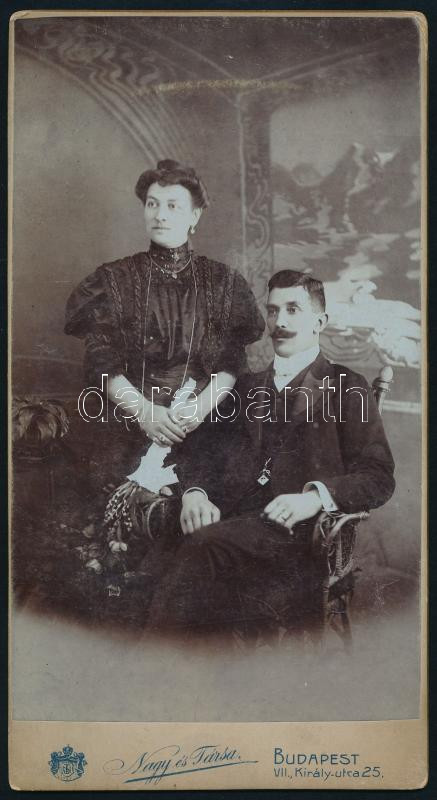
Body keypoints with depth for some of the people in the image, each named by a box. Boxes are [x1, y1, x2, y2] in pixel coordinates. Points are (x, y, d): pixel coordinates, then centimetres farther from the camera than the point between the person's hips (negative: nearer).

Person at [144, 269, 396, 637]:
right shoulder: (247, 387, 28)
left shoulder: (346, 388, 14)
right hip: (230, 521, 3)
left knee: (204, 544, -32)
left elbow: (378, 477, 5)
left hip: (295, 529, -3)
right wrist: (194, 491, -3)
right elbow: (202, 448, 20)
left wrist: (315, 496, -14)